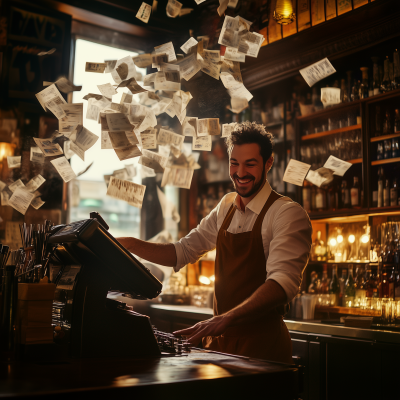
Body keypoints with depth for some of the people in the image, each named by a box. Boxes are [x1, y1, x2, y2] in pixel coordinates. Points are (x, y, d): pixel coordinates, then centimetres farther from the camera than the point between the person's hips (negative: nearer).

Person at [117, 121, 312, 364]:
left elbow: (283, 282, -26)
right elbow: (183, 252, 15)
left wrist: (224, 320, -39)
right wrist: (131, 244, -1)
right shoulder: (226, 208, 9)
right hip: (221, 339, 6)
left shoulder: (288, 214, -13)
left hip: (262, 343, -5)